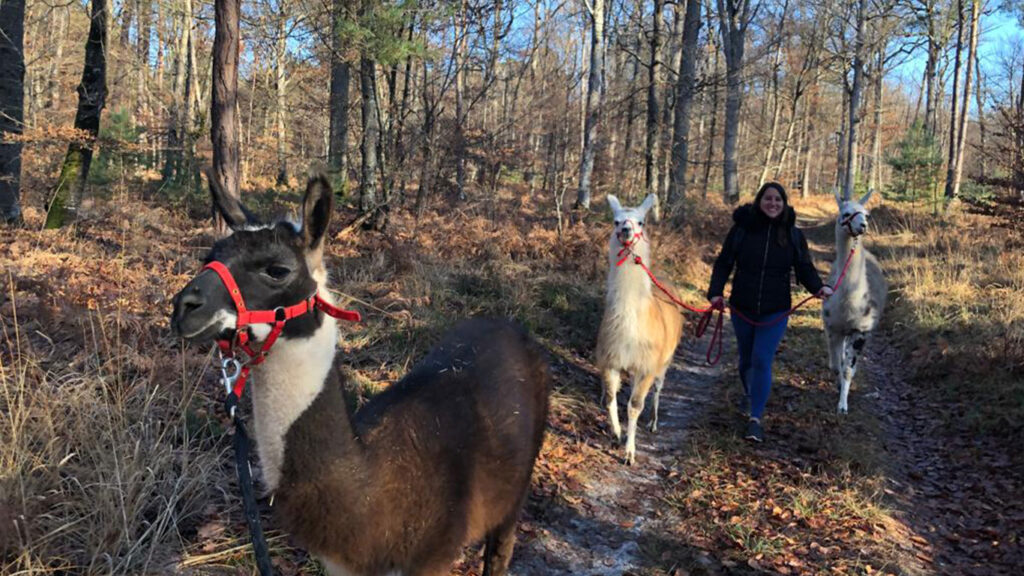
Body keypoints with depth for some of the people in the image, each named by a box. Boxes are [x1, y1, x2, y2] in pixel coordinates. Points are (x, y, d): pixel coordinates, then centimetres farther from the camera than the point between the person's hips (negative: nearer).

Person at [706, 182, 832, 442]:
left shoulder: (793, 235, -2)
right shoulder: (741, 228, -5)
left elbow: (805, 268, 1)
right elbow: (724, 263, -3)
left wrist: (818, 287, -19)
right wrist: (716, 291, -16)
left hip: (775, 312, -1)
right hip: (742, 308, 1)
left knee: (762, 361, -10)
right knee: (747, 359, 18)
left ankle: (756, 418, -5)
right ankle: (749, 395, 47)